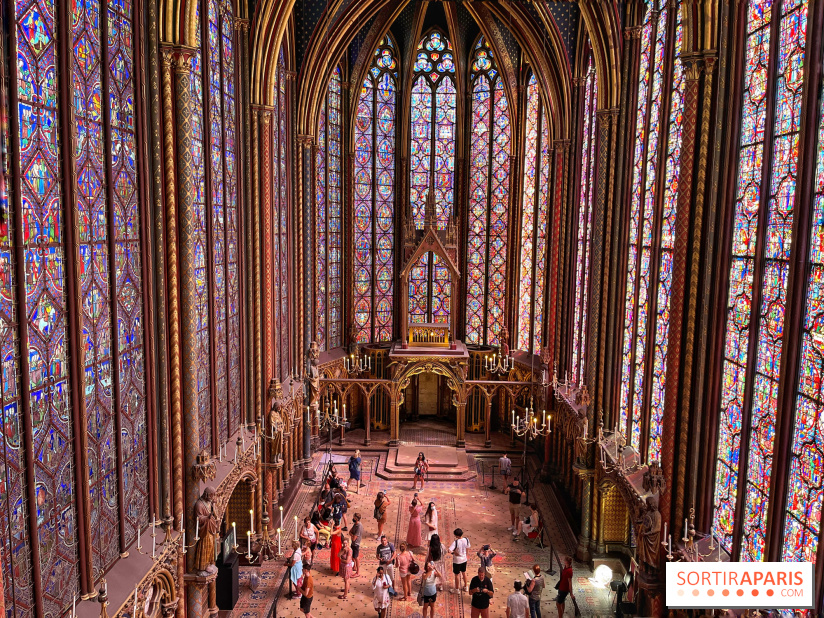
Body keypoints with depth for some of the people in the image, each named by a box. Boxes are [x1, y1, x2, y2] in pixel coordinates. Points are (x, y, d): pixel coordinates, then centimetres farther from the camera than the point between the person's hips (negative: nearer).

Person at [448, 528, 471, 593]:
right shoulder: (466, 540, -13)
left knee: (457, 574, 13)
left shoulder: (455, 542, -30)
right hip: (464, 559, 5)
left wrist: (453, 552, -17)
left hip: (457, 561, -5)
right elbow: (467, 548, 3)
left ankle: (457, 589, 28)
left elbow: (449, 551, -36)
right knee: (464, 572, 24)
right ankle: (465, 587, 38)